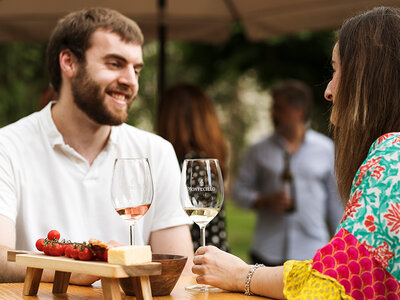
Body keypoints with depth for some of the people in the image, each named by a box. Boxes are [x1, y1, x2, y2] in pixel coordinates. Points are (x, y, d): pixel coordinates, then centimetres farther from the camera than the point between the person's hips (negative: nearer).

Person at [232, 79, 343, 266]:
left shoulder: (326, 149, 6)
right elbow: (239, 191, 9)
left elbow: (336, 200, 10)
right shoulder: (259, 151, 6)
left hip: (312, 252, 0)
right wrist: (266, 201, -10)